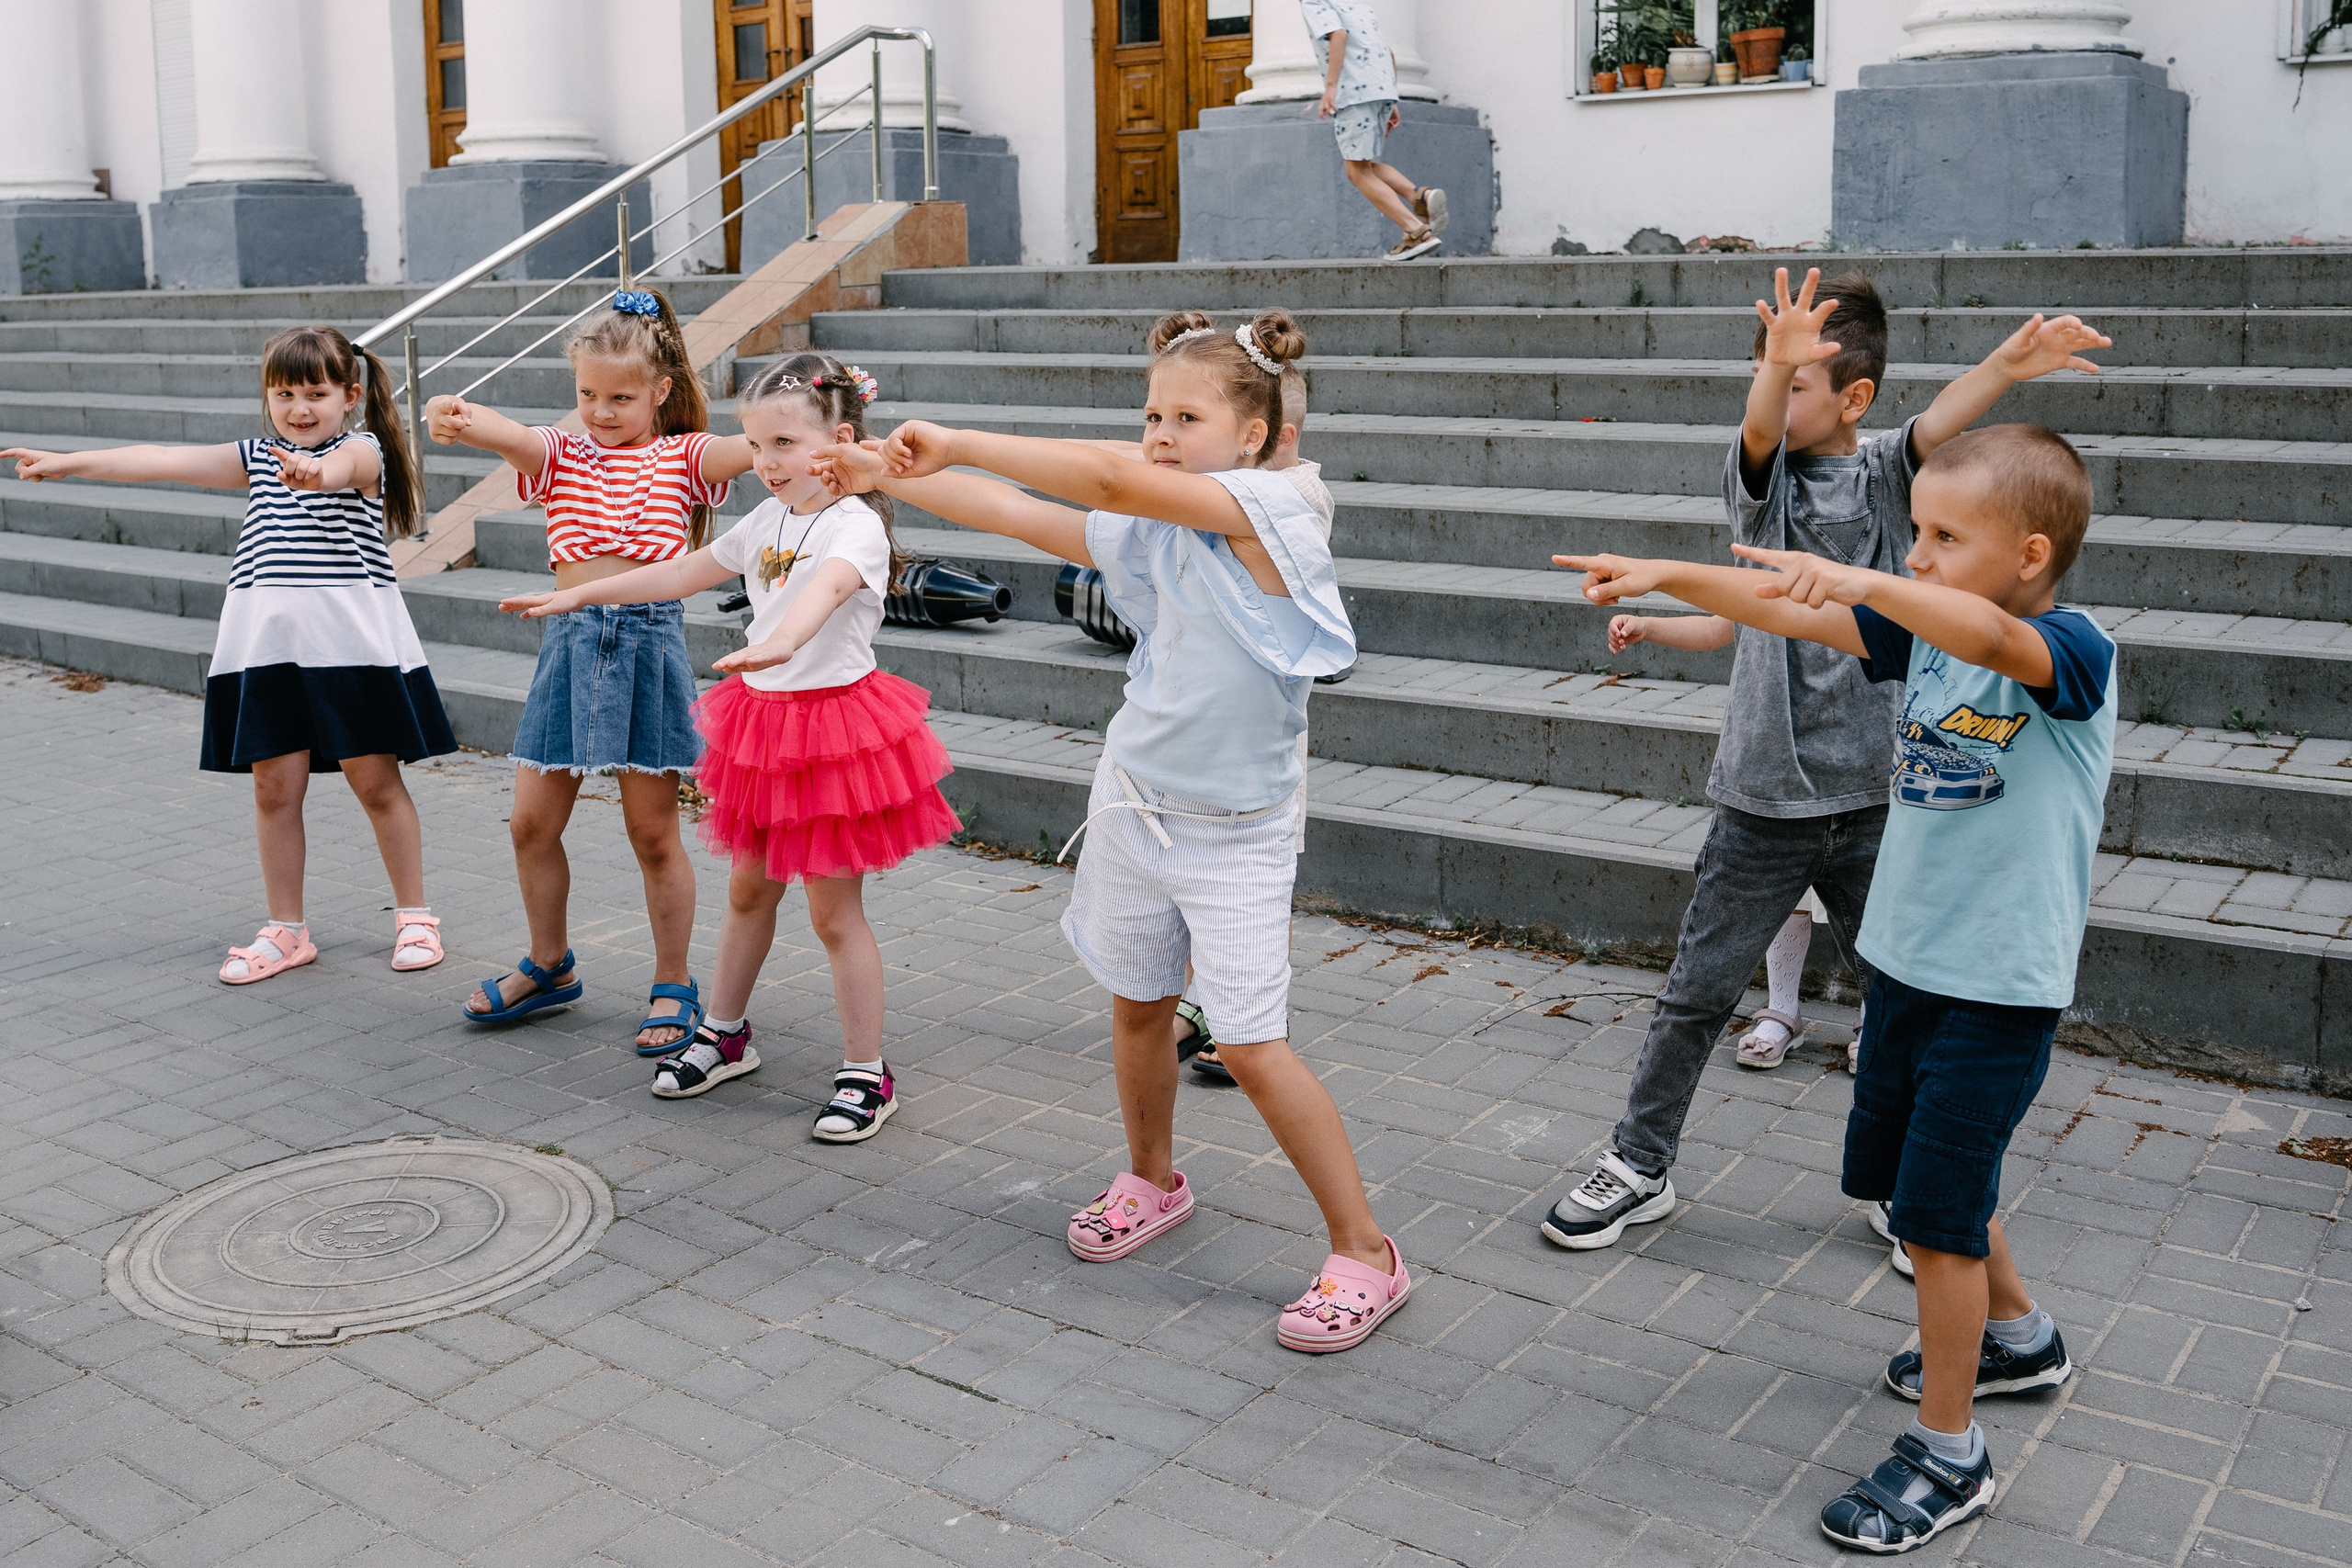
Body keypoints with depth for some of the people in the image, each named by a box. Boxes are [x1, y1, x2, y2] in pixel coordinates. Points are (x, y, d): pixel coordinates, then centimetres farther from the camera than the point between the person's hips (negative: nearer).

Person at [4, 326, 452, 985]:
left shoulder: (363, 449, -4)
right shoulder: (256, 457, 15)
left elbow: (341, 466, -28)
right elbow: (164, 460, 11)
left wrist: (316, 471, -52)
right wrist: (67, 462, 5)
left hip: (349, 638, -5)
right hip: (266, 642, 5)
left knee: (376, 781, 2)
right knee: (274, 786, 7)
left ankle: (414, 915, 16)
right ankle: (286, 931, 18)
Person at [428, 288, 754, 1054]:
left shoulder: (681, 458, 3)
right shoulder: (561, 456, 7)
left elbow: (745, 447, -17)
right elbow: (510, 435, -15)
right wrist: (459, 419, -38)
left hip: (650, 641, -3)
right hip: (571, 639, 3)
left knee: (653, 832, 4)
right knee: (532, 823, 9)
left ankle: (674, 986, 19)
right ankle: (549, 967, 31)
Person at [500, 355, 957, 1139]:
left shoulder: (856, 526, -16)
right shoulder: (768, 521, 9)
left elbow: (826, 588, -39)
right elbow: (682, 573, 20)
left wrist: (779, 643, -59)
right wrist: (575, 596, 22)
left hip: (836, 725, -8)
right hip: (763, 721, 8)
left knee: (834, 910, -2)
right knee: (748, 890, 19)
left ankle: (866, 1073, 10)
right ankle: (725, 1034, 37)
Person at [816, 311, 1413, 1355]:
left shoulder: (1268, 506, -19)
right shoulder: (1151, 531, 2)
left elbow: (1107, 481, -28)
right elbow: (1018, 517, 9)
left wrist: (956, 443, -23)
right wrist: (885, 477, 6)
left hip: (1236, 831, -7)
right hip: (1134, 800, 7)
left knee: (1252, 1046, -9)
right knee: (1137, 1006, 18)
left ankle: (1365, 1252, 5)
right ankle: (1152, 1184, 42)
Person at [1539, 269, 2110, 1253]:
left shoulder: (1884, 473, 0)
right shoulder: (1762, 476, -1)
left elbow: (1937, 424, -20)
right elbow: (1759, 430, -23)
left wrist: (2006, 366, -42)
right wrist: (1777, 364, -46)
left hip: (1872, 799, 0)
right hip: (1764, 800, 0)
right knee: (1697, 995, 8)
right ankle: (1641, 1166, 25)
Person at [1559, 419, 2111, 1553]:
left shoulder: (2071, 650, -18)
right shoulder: (1922, 627, 3)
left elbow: (1991, 638, -40)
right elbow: (1796, 615, -1)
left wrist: (1865, 581, -55)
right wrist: (1667, 575, -10)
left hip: (2000, 983, -8)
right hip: (1905, 957, 8)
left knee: (1937, 1212, -3)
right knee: (1912, 1179, 22)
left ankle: (1947, 1458, 13)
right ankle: (2019, 1338, 47)